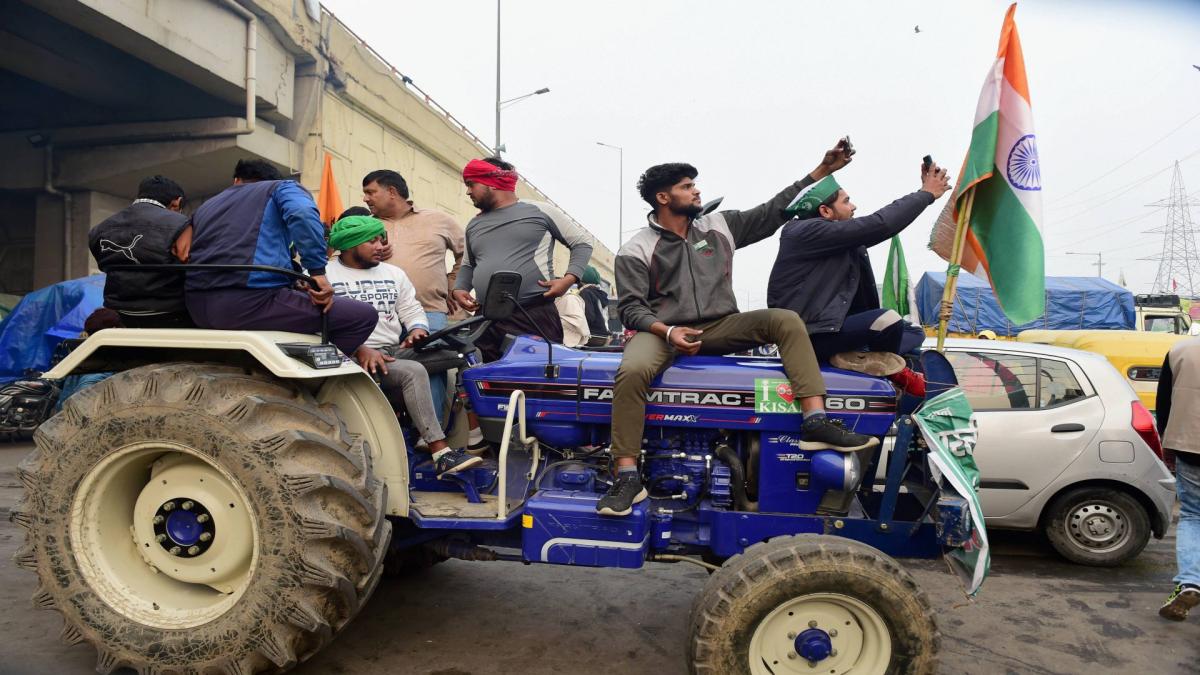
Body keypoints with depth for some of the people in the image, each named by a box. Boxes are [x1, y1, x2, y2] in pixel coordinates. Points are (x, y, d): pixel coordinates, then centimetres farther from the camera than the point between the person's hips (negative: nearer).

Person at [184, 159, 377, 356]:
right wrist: (317, 271, -14)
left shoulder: (204, 207, 31)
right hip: (251, 301, -7)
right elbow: (302, 213, -11)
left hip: (197, 306, 8)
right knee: (363, 316, -2)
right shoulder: (280, 187, 13)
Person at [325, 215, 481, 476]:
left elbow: (412, 309, 18)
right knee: (414, 372, -32)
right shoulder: (325, 276, 0)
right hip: (355, 359, -6)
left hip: (395, 352, 6)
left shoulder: (393, 273, 21)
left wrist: (418, 330, -6)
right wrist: (360, 350, -24)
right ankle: (440, 453, -31)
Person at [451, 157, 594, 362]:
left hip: (536, 316, -5)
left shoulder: (540, 211, 3)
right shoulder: (474, 225, 21)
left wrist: (569, 278, -8)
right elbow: (468, 265, 33)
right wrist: (459, 289, 12)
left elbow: (582, 242, 8)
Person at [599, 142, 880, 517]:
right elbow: (631, 307, -5)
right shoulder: (636, 250, 0)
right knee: (631, 372, -36)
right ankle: (627, 478, -30)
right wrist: (668, 331, -24)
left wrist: (822, 170, 13)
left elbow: (773, 212, 16)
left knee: (786, 320, -18)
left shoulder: (720, 226, 13)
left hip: (721, 326, 4)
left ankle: (815, 422, -28)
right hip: (663, 331, -4)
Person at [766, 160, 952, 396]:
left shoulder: (836, 235, 12)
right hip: (808, 336, -10)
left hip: (828, 325, 10)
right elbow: (879, 225, -19)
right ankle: (889, 369, 1)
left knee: (914, 332, 14)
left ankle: (857, 356, -7)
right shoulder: (809, 231, -16)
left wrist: (924, 192, 12)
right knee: (887, 321, -28)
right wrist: (927, 194, -8)